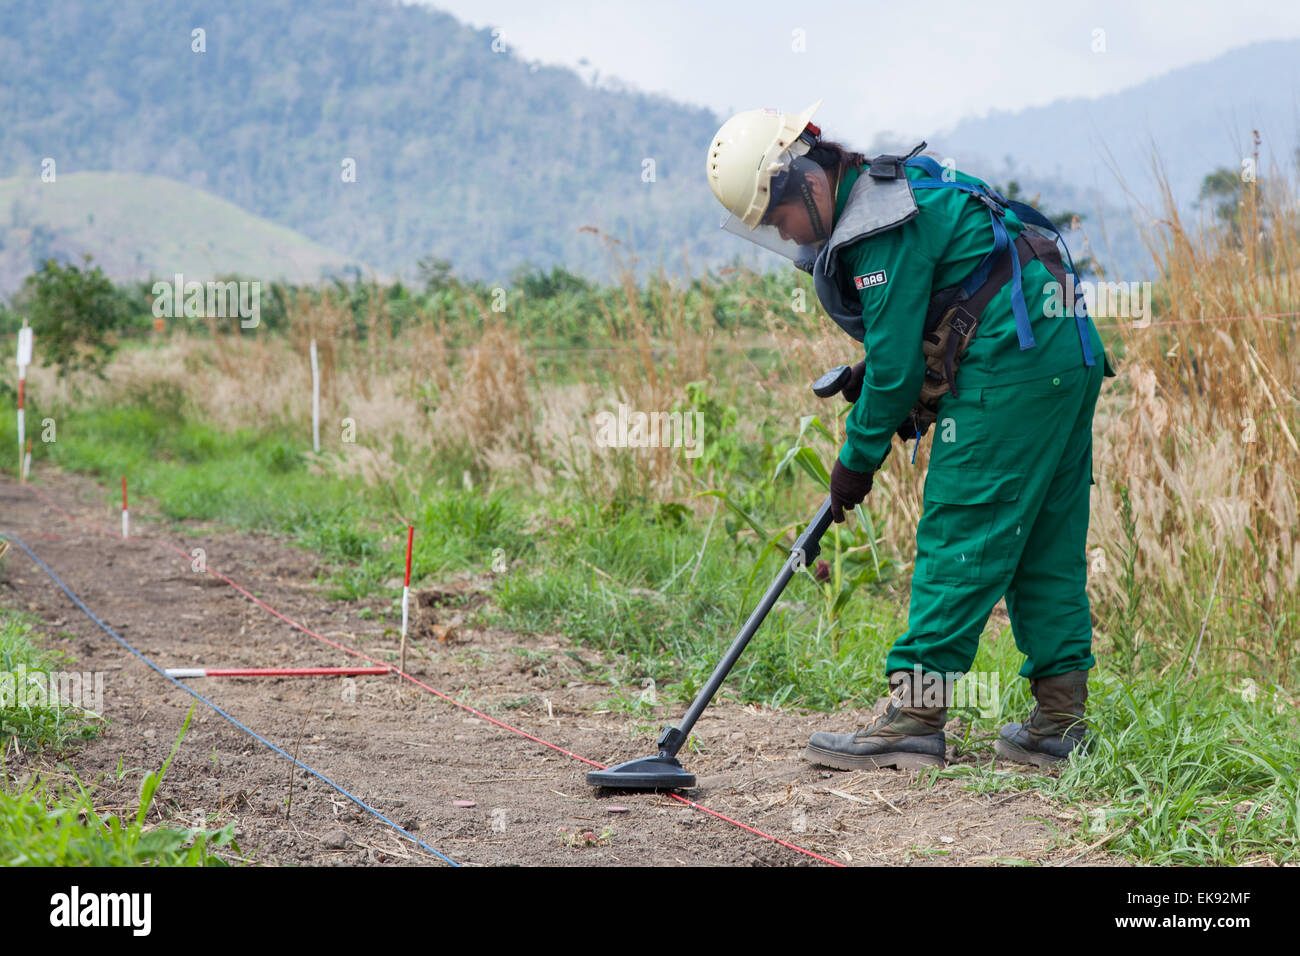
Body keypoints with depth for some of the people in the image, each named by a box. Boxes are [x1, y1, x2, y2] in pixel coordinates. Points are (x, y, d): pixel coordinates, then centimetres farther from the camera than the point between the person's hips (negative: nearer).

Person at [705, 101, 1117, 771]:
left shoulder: (883, 226, -13)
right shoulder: (895, 189, 19)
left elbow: (895, 361, -13)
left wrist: (857, 457, -2)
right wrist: (875, 374, 12)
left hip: (1009, 368, -10)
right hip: (1070, 358, 10)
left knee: (958, 544, -7)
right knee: (1046, 547, 10)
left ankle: (914, 718, -4)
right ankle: (1059, 723, 13)